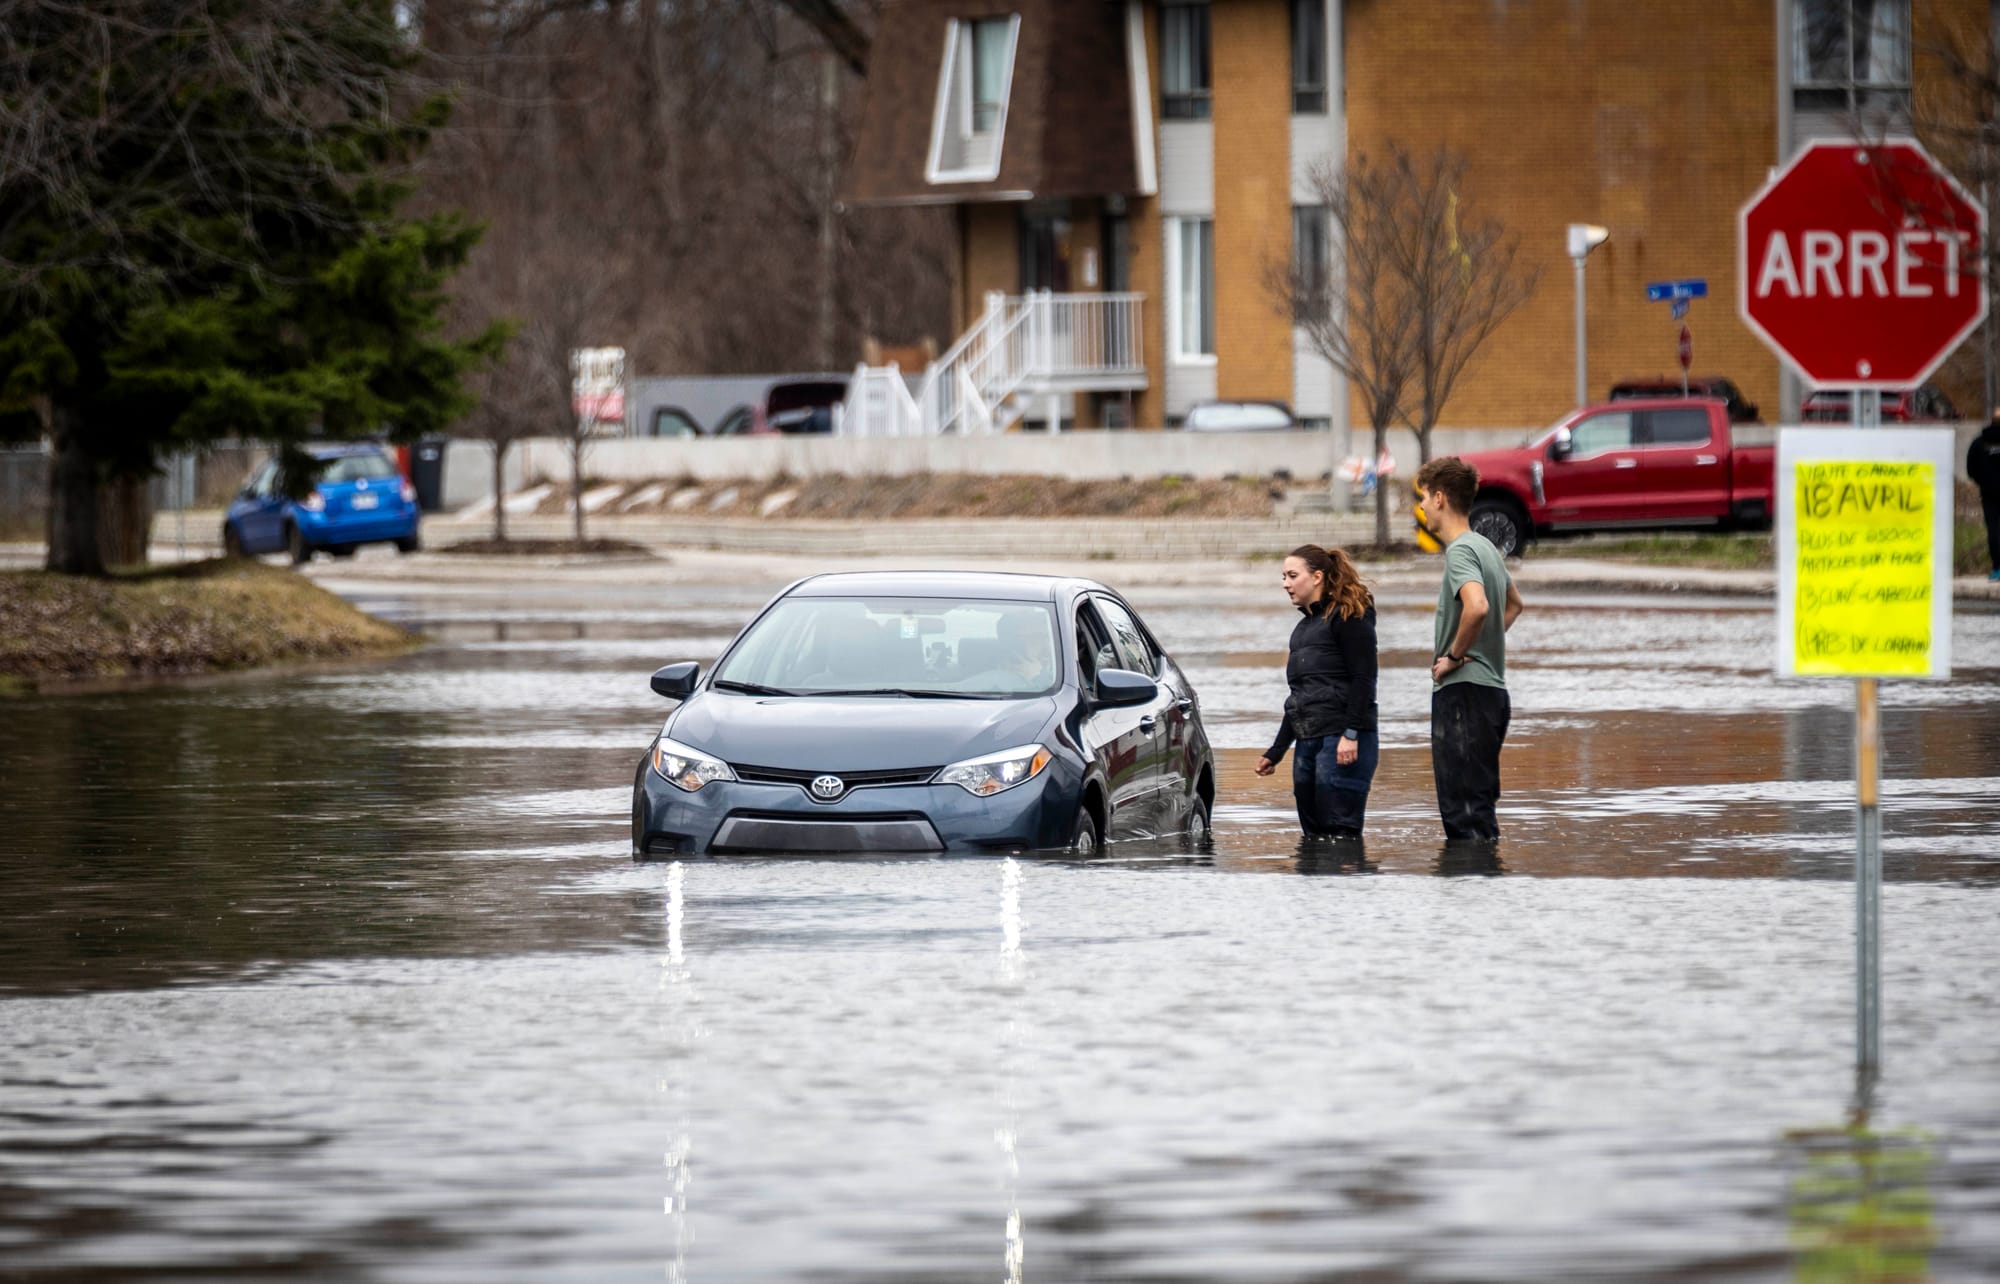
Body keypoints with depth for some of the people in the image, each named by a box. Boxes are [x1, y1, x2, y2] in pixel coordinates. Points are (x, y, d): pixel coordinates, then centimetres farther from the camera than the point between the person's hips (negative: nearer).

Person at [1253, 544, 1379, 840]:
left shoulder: (1347, 616, -3)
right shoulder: (1304, 627, 23)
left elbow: (1363, 679, -12)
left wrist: (1351, 734, -21)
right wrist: (1274, 753, 27)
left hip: (1342, 740, -9)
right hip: (1307, 743, 9)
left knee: (1340, 833, -14)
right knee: (1314, 835, 3)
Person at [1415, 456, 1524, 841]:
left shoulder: (1461, 551, -14)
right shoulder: (1486, 546, 16)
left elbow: (1477, 606, -33)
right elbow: (1513, 604, 34)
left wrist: (1454, 655, -18)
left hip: (1464, 693, -10)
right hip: (1492, 689, 10)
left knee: (1465, 812, -11)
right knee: (1478, 809, 13)